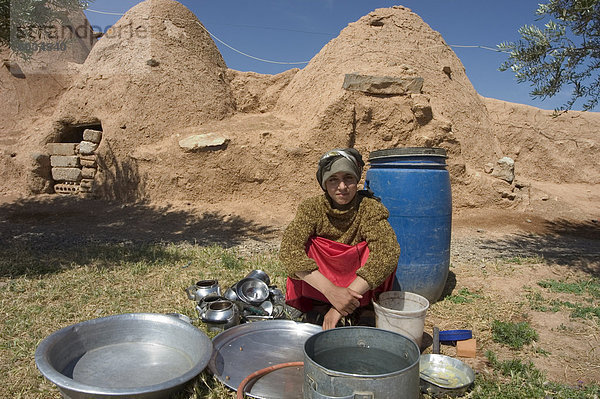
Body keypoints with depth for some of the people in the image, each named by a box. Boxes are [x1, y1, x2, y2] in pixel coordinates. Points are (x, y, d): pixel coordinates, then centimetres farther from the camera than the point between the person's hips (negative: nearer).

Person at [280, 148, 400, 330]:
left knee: (380, 246, -24)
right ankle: (318, 308, -7)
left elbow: (388, 252, -31)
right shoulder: (312, 207, -13)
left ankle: (367, 308, -6)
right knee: (303, 250, -24)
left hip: (361, 288, 0)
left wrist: (346, 300, -39)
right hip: (318, 290, 1)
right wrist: (331, 291, -40)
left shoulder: (370, 207, -15)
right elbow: (288, 250, -28)